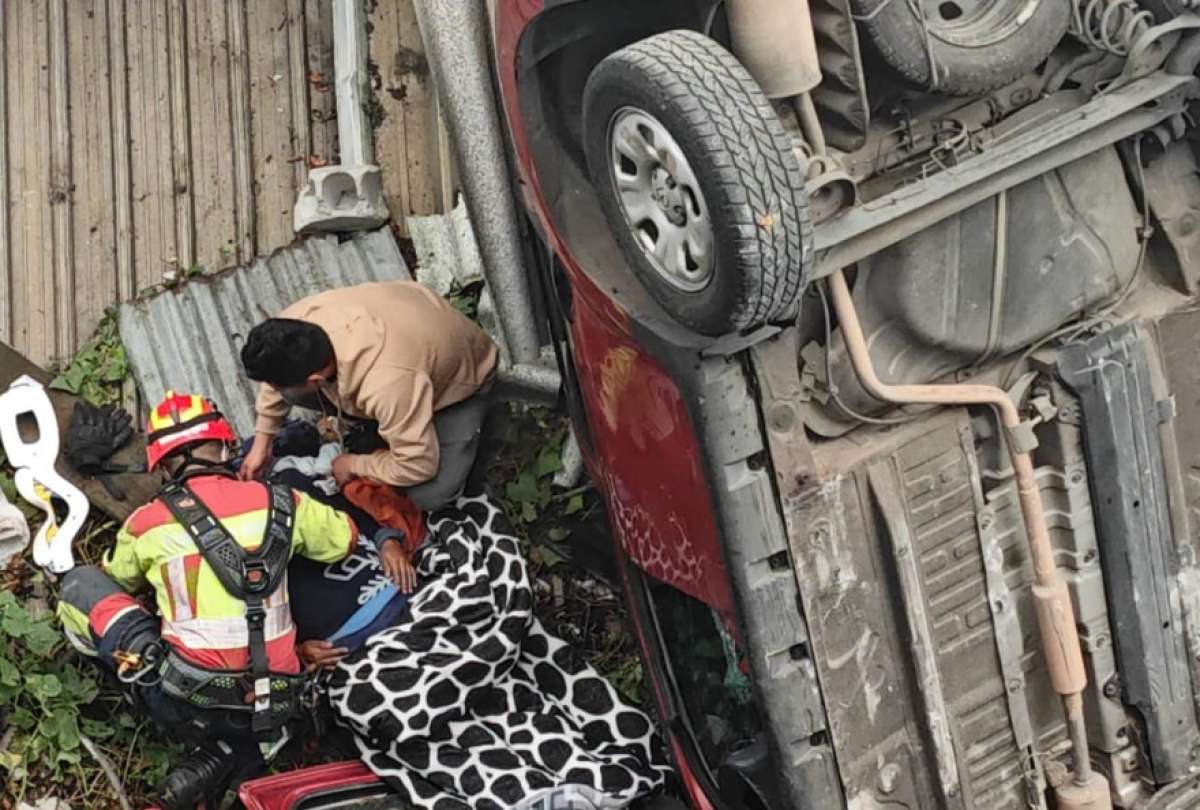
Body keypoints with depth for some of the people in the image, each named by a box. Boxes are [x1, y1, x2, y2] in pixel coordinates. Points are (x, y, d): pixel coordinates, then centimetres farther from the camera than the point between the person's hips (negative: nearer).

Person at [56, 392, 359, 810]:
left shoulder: (147, 523, -1)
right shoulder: (279, 502, 3)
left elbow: (115, 582, 20)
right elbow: (345, 538, 19)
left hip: (190, 699, -1)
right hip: (275, 701, 2)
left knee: (80, 585, 11)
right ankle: (232, 749, 8)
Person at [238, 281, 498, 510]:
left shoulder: (388, 385, -47)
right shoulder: (298, 319, -27)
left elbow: (417, 467, -32)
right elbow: (276, 378, -2)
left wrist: (355, 465, -17)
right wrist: (262, 443, 1)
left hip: (461, 370, -5)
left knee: (429, 494, -22)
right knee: (291, 392, -12)